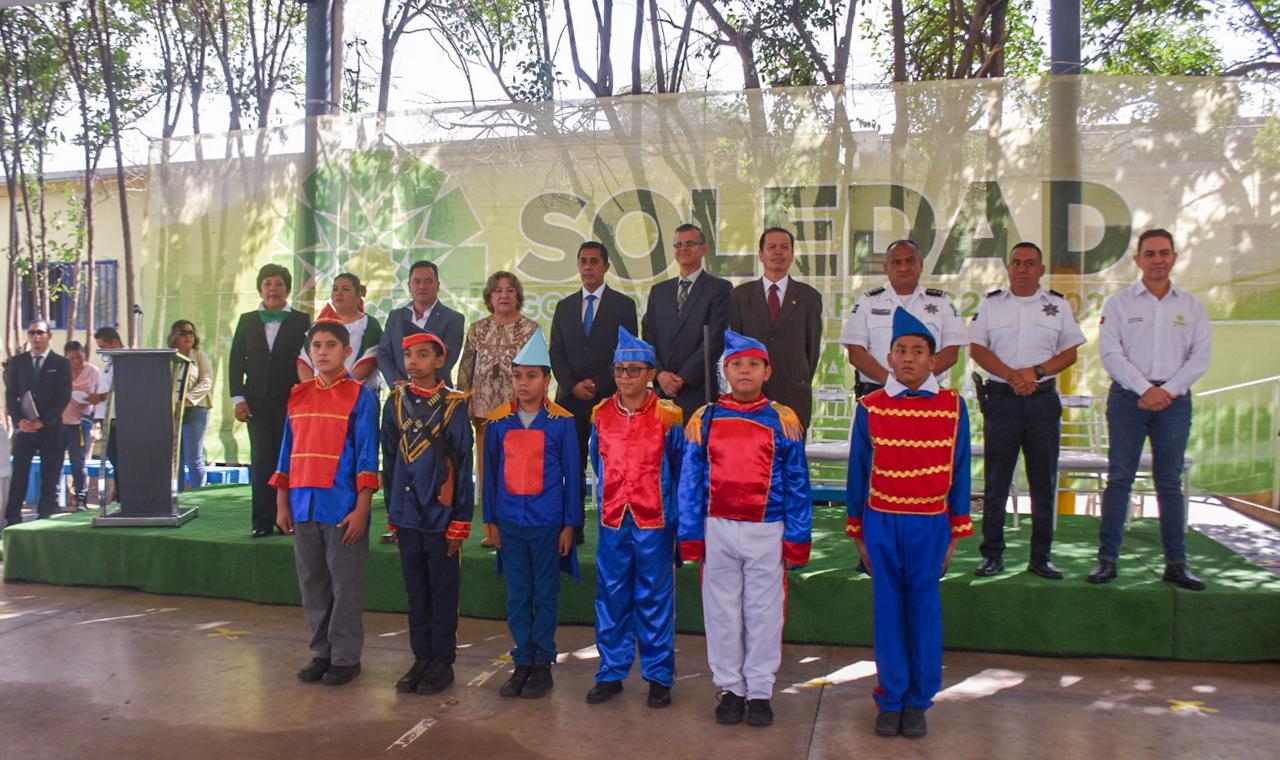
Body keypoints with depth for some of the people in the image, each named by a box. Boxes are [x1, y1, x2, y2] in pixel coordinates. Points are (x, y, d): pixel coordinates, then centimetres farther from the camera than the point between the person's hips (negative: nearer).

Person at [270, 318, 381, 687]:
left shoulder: (361, 396, -4)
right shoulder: (298, 396, 11)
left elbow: (367, 456, -7)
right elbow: (288, 450, 14)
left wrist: (361, 509, -12)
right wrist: (282, 503, 11)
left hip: (343, 508, -5)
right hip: (303, 507, 5)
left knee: (345, 585, 3)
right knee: (312, 584, 13)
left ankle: (345, 657, 15)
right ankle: (321, 652, 26)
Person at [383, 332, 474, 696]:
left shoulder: (454, 405, -6)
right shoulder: (396, 403, 6)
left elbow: (463, 465, -6)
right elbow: (390, 458, 11)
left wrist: (460, 523, -8)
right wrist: (393, 515, 10)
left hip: (441, 514, -4)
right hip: (407, 514, 4)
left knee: (443, 591, 6)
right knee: (416, 590, 13)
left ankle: (443, 662, 18)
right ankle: (421, 658, 25)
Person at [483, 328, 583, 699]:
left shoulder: (562, 421, -4)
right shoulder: (498, 422, 3)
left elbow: (572, 475, -2)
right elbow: (490, 472, 8)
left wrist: (570, 524, -3)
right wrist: (490, 519, 6)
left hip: (548, 523, -3)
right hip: (510, 523, 3)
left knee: (546, 595, 7)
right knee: (517, 596, 10)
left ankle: (543, 664, 18)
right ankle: (523, 663, 21)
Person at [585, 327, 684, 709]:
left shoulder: (667, 416, -5)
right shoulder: (601, 415, 5)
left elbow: (680, 469, 3)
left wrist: (676, 515, 5)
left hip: (654, 523, -3)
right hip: (612, 522, 3)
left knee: (655, 598, 5)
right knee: (611, 597, 10)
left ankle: (659, 676, 17)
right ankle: (611, 672, 22)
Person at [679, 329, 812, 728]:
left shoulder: (784, 421, 1)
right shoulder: (704, 420, 2)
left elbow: (797, 484, 2)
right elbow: (690, 482, 4)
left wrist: (797, 538, -1)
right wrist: (691, 536, 1)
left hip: (768, 531, -1)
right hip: (717, 530, 1)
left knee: (764, 613, 7)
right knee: (721, 613, 10)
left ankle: (760, 691, 22)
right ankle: (730, 688, 25)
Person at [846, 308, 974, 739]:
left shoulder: (953, 406, -2)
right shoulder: (870, 407, -2)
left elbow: (959, 472, 3)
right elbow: (858, 472, 4)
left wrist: (956, 532, 4)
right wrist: (858, 533, 5)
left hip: (930, 524, 0)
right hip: (882, 523, 0)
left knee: (925, 610, 6)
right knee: (888, 611, 6)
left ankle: (919, 701, 19)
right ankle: (891, 699, 19)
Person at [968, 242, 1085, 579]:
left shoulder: (1058, 305, 10)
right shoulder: (991, 303, 8)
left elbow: (1070, 353, 6)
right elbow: (977, 349, 0)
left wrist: (1036, 371, -11)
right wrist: (1012, 376, -14)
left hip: (1044, 398, 1)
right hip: (1001, 398, -1)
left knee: (1044, 480, 3)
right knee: (996, 479, 0)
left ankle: (1042, 556, 11)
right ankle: (993, 554, 7)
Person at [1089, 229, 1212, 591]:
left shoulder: (1191, 305, 10)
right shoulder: (1119, 303, 5)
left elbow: (1201, 356, 3)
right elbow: (1111, 354, -4)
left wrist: (1168, 390, -10)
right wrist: (1145, 389, -13)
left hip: (1174, 398, 2)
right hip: (1128, 397, -1)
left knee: (1170, 482, 5)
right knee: (1119, 479, -2)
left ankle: (1176, 563, 10)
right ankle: (1108, 559, 1)